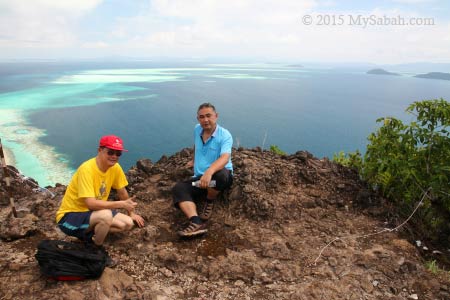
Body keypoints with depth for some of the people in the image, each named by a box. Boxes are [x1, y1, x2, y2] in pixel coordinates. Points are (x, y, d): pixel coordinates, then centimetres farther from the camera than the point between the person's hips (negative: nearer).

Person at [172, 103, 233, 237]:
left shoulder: (225, 135, -12)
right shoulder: (197, 130, 7)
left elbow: (224, 158, -30)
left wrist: (209, 172, -48)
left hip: (220, 176, -5)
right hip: (199, 178, 5)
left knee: (220, 174, -41)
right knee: (178, 188, -21)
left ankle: (210, 202, -8)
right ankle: (197, 223, -44)